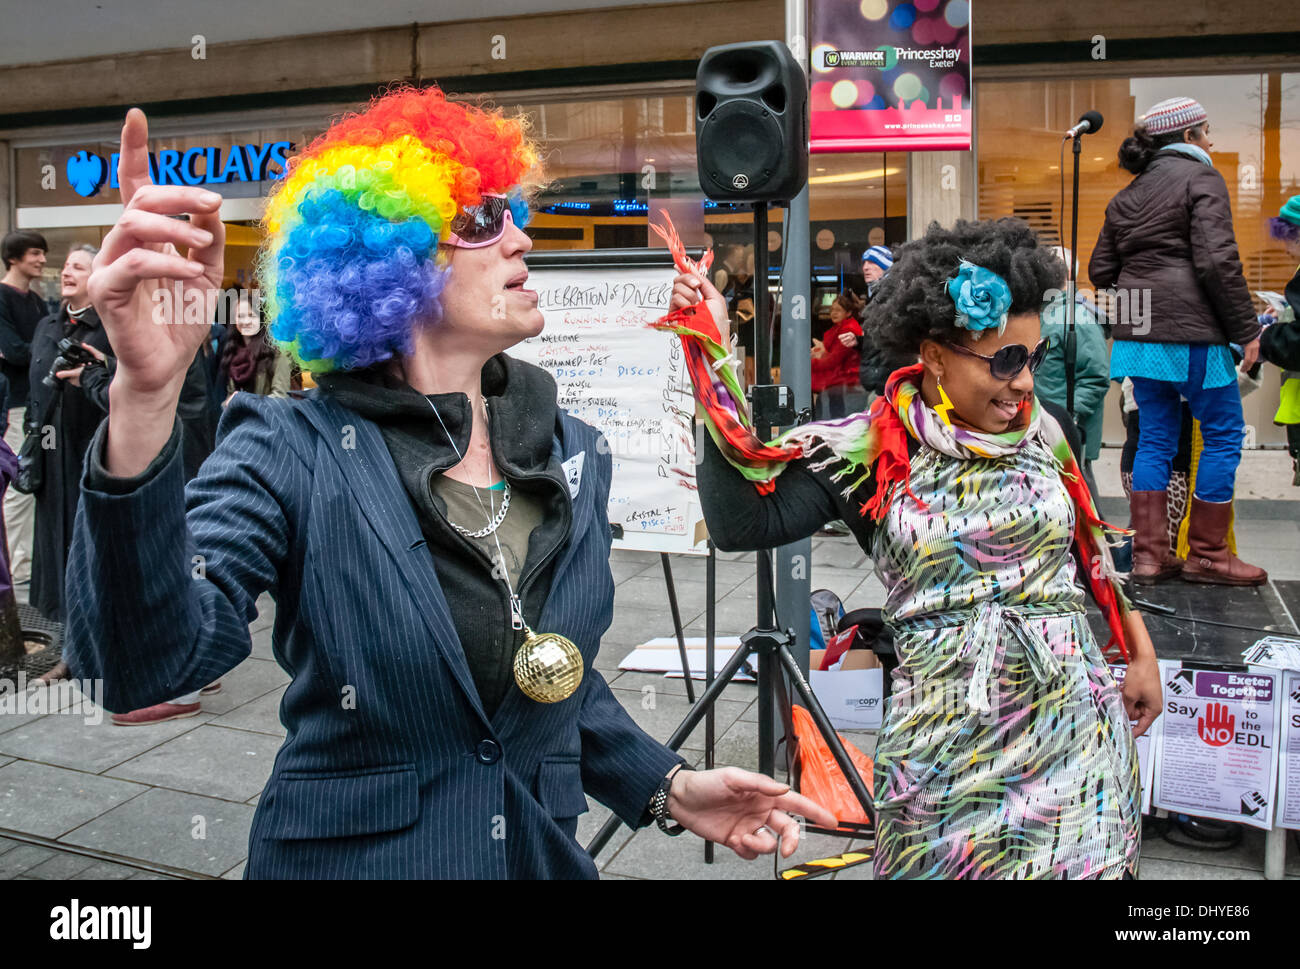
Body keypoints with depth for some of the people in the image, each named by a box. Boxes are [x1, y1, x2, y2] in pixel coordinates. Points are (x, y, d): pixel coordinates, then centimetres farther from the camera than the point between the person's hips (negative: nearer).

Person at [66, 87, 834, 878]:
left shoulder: (571, 451, 0)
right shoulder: (294, 452, -16)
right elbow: (145, 668, -31)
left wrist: (667, 788, -3)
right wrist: (145, 397, -43)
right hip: (349, 854, -4)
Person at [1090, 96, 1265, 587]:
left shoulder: (1128, 193, 17)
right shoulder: (1201, 178, -5)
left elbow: (1101, 270, 14)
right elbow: (1217, 261, -15)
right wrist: (1247, 329, -10)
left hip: (1139, 335, 7)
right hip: (1191, 332, -7)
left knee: (1155, 438, 11)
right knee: (1223, 434, 4)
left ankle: (1148, 553, 11)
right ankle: (1206, 553, 8)